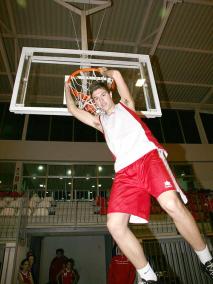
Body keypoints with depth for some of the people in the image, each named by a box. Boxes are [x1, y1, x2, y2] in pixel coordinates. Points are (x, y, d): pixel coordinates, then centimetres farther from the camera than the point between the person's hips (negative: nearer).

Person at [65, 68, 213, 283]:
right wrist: (67, 87, 50)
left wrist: (105, 72, 43)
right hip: (124, 172, 4)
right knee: (115, 224, -14)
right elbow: (73, 109, 38)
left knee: (172, 204, -26)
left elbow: (116, 74, 23)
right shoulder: (100, 121, 32)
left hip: (149, 157, -3)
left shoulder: (125, 105, 26)